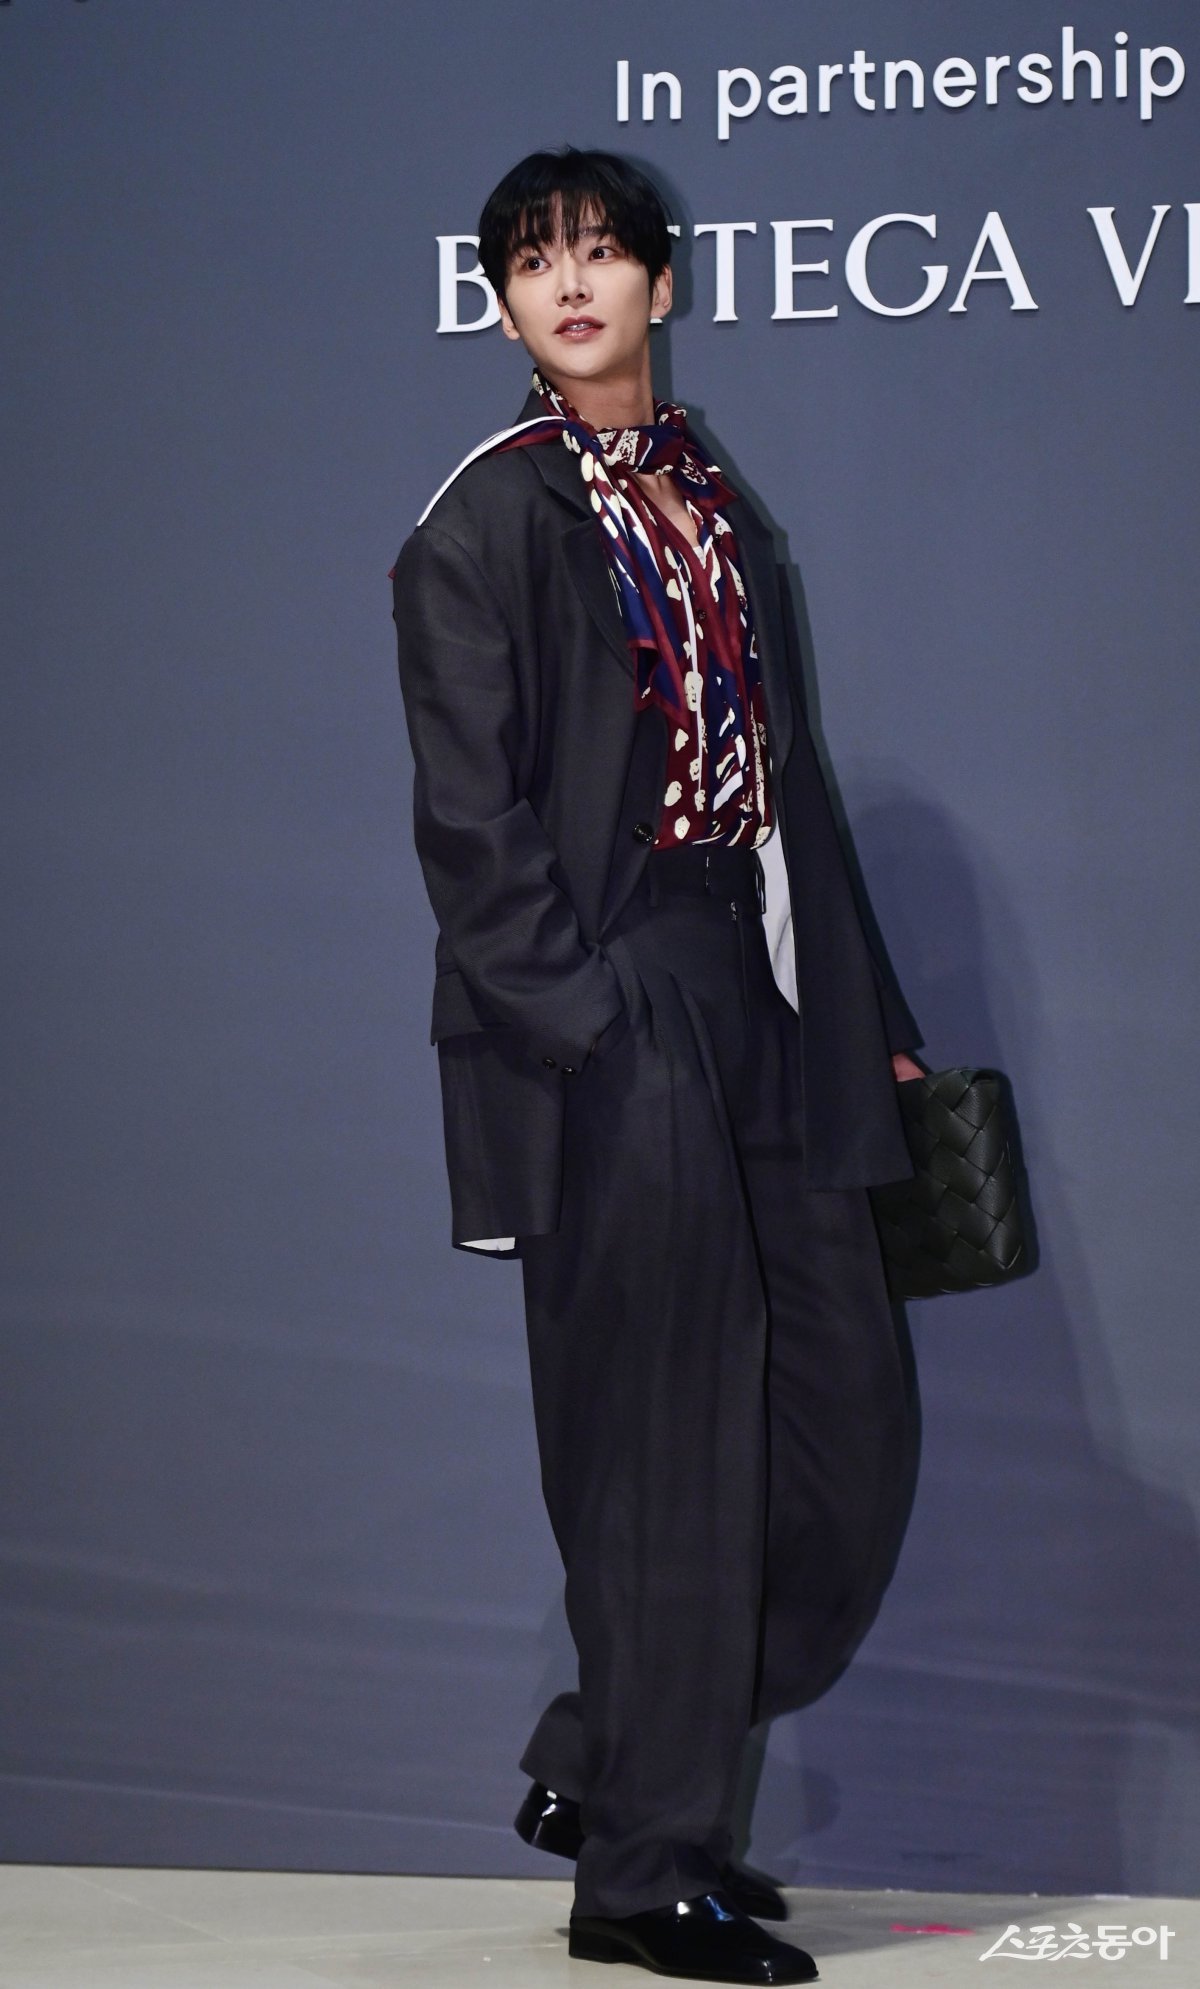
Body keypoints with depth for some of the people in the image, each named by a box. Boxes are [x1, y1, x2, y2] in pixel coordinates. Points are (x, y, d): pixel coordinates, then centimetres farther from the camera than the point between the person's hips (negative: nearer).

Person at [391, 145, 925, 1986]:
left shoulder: (717, 509, 16)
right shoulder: (488, 522, -4)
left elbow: (785, 781, 17)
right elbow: (470, 819, -10)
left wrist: (865, 1013, 13)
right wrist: (580, 1030, -18)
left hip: (758, 1013, 7)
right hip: (612, 1026, -7)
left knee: (844, 1421, 6)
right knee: (667, 1451, -3)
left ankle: (609, 1767, 22)